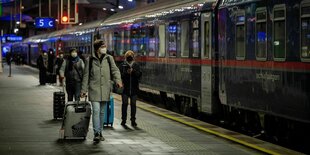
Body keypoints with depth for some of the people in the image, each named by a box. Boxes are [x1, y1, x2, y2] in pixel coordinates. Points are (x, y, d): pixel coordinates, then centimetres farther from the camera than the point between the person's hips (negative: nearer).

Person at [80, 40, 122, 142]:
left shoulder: (109, 58, 8)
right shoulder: (90, 60, 3)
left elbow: (115, 70, 3)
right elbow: (86, 75, 7)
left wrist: (118, 80, -17)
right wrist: (84, 89, 4)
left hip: (105, 89, 3)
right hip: (94, 88, -3)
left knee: (102, 112, 11)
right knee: (96, 110, -14)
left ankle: (100, 132, 21)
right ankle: (96, 133, -16)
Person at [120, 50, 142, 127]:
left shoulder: (136, 65, 7)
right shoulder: (123, 65, 3)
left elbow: (139, 74, -3)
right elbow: (120, 75, -5)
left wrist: (133, 71, -18)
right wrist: (126, 73, -22)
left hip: (134, 88, 1)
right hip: (125, 88, -1)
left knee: (133, 104, 5)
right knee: (124, 104, 1)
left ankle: (133, 120, 10)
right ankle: (123, 120, 7)